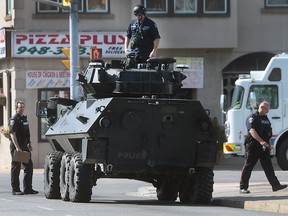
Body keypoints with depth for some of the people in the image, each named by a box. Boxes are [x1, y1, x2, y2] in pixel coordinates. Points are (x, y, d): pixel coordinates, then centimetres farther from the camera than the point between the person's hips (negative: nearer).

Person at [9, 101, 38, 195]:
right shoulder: (14, 119, -11)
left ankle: (28, 188, 13)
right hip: (16, 147, -9)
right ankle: (15, 190, 2)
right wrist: (17, 147, -27)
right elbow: (12, 134, -20)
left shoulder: (24, 118, 16)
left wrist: (29, 143, 19)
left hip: (24, 146, 9)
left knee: (29, 166, 7)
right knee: (16, 168, -3)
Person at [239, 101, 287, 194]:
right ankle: (243, 188, 1)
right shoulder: (253, 118, -9)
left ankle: (275, 185, 1)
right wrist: (261, 141, -34)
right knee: (248, 167, -2)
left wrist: (268, 144, 22)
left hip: (264, 147, 7)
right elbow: (252, 131, -24)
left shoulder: (266, 119, 18)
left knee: (268, 166, 3)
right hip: (253, 145, -7)